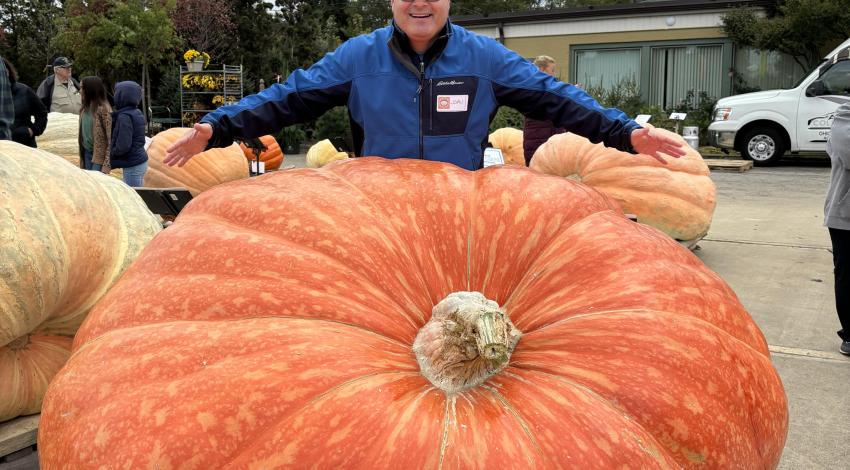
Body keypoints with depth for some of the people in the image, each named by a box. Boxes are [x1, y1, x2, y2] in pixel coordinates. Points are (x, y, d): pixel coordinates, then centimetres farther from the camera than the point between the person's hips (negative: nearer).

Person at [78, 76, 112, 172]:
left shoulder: (103, 109, -13)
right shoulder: (84, 108, 9)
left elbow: (111, 138, -16)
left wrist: (106, 164, -19)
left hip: (99, 155, -7)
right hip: (87, 152, 7)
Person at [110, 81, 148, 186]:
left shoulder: (124, 117, -17)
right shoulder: (136, 113, 9)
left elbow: (123, 146, -21)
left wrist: (110, 152, -3)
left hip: (133, 166, -9)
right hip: (141, 161, 9)